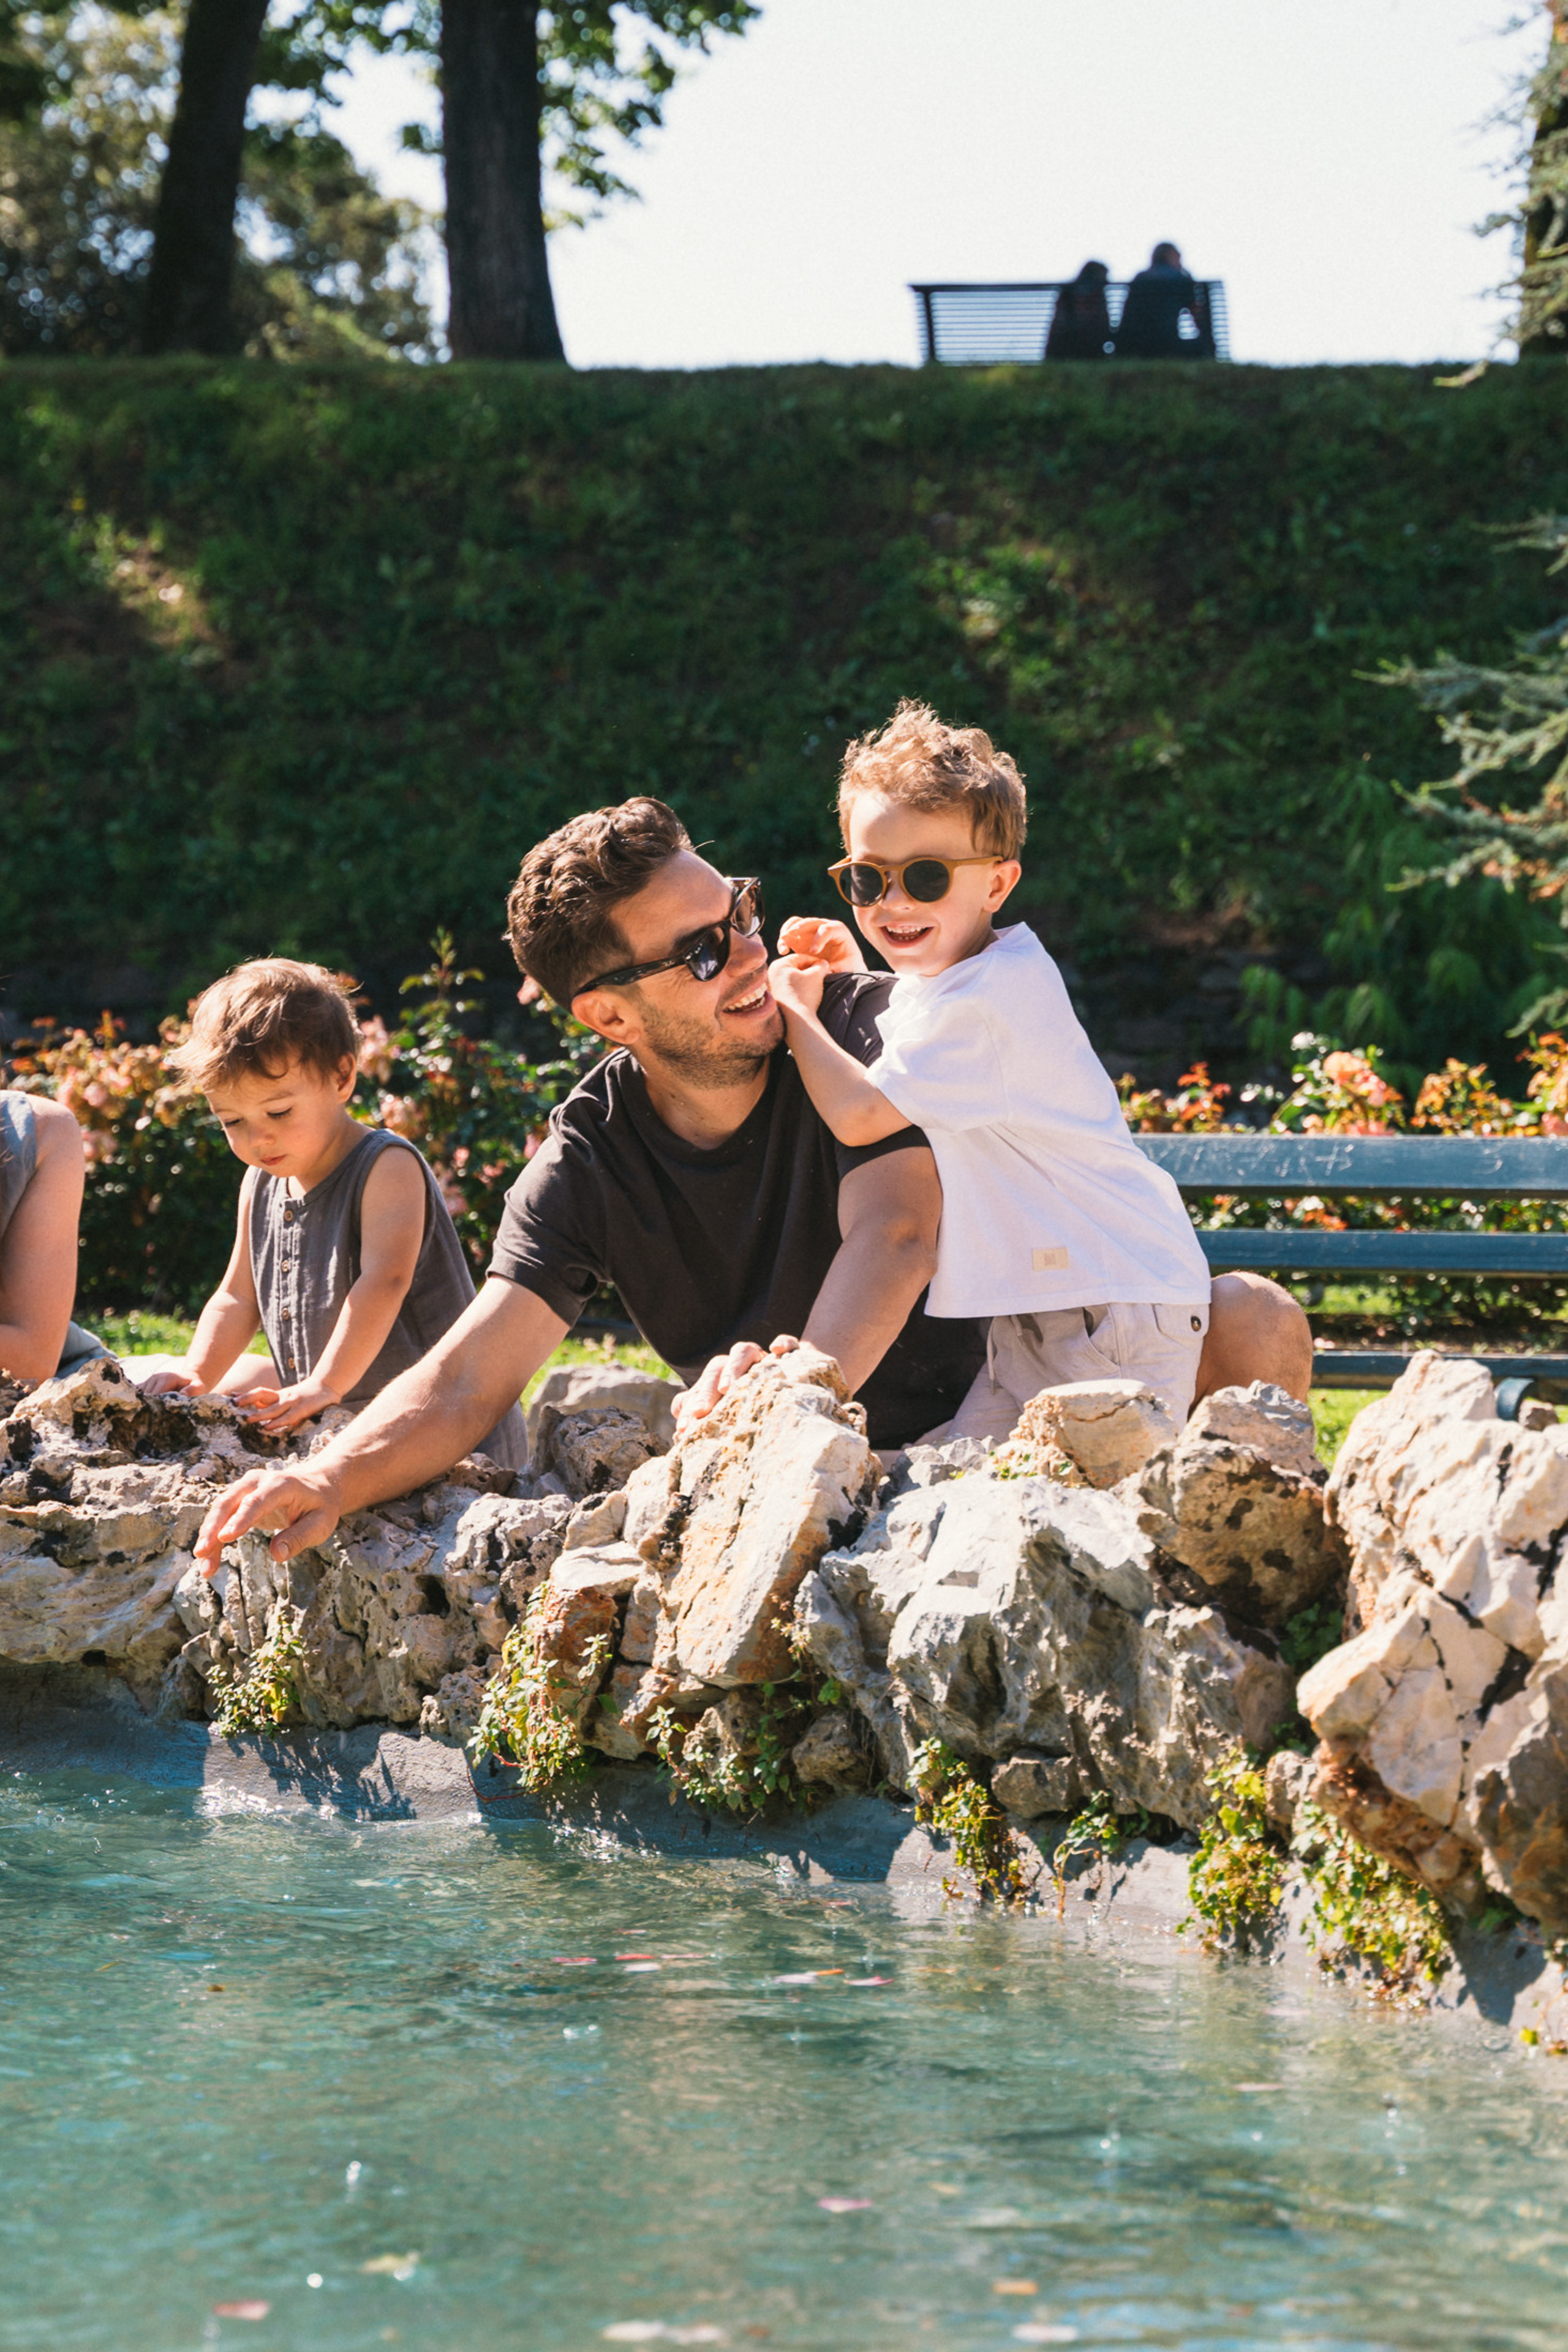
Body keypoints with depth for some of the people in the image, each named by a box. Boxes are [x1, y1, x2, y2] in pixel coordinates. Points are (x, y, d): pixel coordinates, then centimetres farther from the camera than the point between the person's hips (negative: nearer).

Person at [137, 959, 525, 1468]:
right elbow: (238, 1298, 15)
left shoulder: (388, 1168, -13)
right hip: (335, 1424, 9)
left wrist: (324, 1386, -39)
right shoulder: (261, 1184, 12)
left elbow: (385, 1282, -27)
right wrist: (198, 1375, -5)